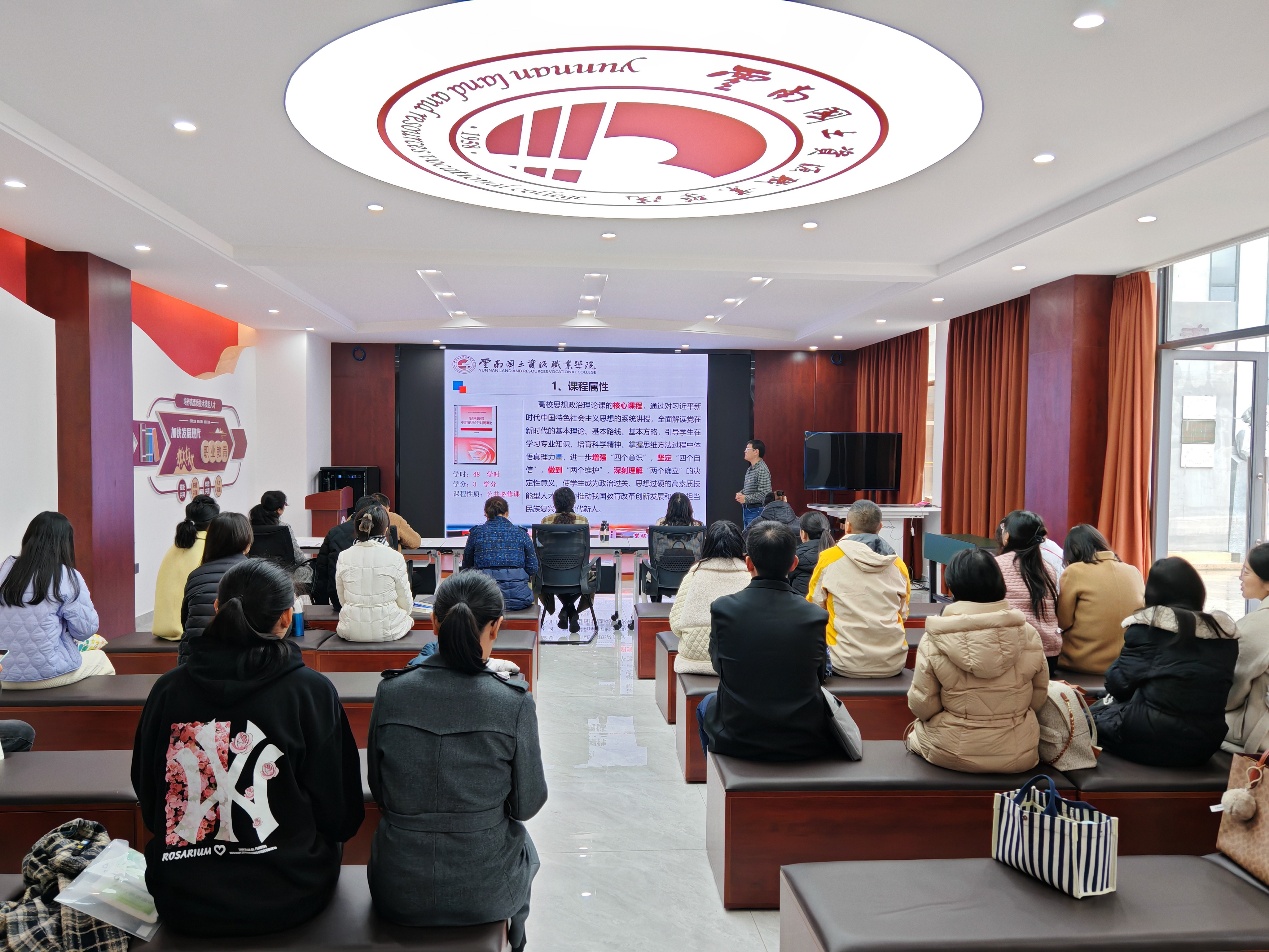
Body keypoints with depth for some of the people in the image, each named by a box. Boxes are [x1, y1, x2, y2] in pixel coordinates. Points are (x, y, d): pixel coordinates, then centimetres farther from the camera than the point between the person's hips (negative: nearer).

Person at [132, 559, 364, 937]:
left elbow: (148, 799, 7)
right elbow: (339, 813, -8)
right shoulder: (312, 691, -14)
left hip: (181, 903, 3)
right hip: (286, 899, -3)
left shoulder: (167, 688, -6)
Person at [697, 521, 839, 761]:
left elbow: (718, 664, 1)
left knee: (707, 704, 33)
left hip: (737, 740, 0)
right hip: (805, 744, 1)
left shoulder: (722, 608, -16)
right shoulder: (816, 616, -13)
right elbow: (819, 676, 3)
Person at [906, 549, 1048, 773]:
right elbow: (1038, 699, 2)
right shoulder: (1028, 634, -10)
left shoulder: (934, 640, -17)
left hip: (951, 752, -2)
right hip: (1019, 755, 3)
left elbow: (922, 706, -11)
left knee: (917, 730, 28)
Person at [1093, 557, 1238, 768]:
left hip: (1151, 739, -6)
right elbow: (1212, 688, 13)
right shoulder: (1225, 628, 4)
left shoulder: (1147, 623, -11)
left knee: (1095, 713, 21)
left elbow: (1118, 683, -9)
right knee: (1110, 707, 25)